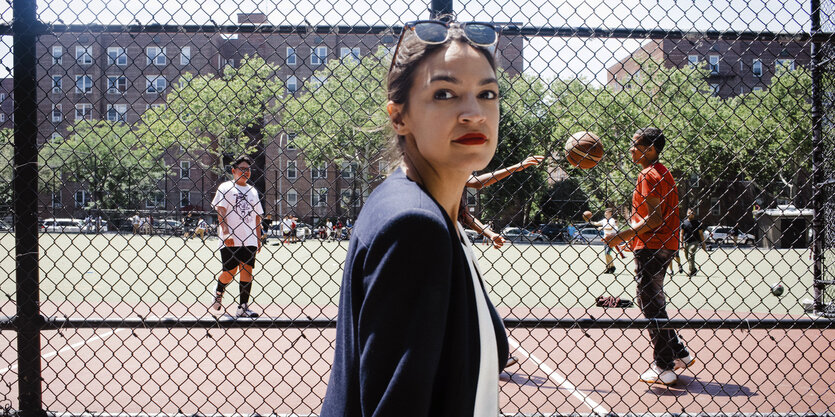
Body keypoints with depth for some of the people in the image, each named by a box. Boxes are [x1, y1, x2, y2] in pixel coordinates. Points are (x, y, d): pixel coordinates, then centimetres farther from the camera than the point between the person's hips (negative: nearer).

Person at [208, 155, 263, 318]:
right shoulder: (225, 187, 3)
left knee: (247, 270, -2)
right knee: (230, 271, -4)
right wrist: (226, 231, -21)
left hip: (249, 239, 5)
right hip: (230, 239, -4)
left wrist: (259, 238, 14)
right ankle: (218, 295, 26)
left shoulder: (252, 191, 18)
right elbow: (220, 210, -8)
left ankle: (243, 307, 1)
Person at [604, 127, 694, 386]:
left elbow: (655, 218, -20)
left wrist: (623, 235, -17)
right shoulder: (662, 173, 17)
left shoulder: (649, 175, -13)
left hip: (652, 248, -10)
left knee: (652, 306, -4)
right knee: (650, 303, 18)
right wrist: (633, 235, 21)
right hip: (664, 245, 10)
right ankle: (679, 354, 23)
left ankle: (664, 369, 1)